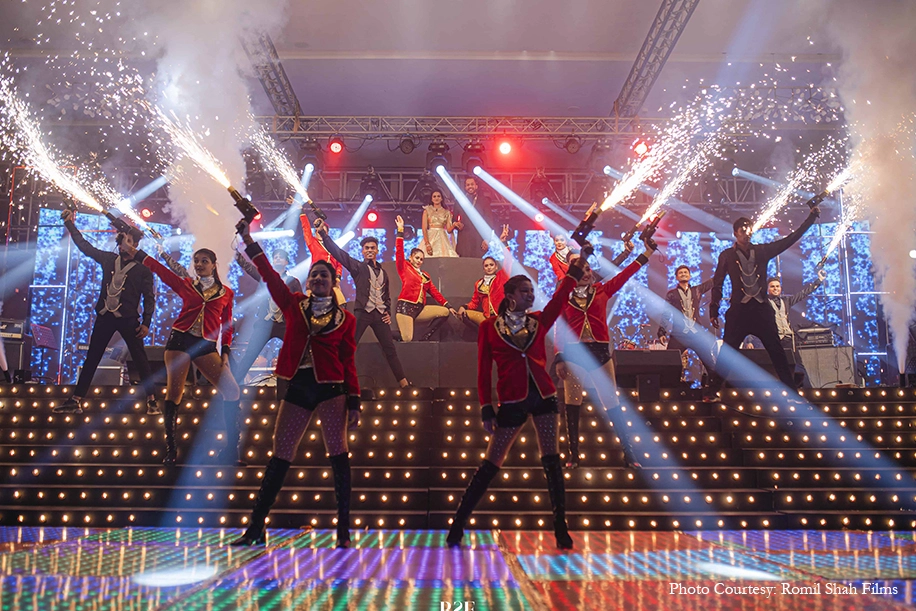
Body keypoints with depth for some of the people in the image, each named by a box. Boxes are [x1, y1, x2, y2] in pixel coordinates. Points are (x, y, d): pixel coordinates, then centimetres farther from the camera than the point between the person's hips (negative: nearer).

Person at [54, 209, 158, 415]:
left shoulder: (143, 269, -3)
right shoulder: (109, 259, 9)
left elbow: (149, 298, -3)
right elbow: (85, 246, 17)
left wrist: (146, 323, -10)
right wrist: (69, 224, 16)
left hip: (128, 319, -4)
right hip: (105, 317, 5)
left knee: (140, 359, -3)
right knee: (91, 358, 9)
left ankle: (151, 400, 2)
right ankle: (75, 400, 14)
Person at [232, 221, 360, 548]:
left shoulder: (345, 319, 6)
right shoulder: (294, 305, 11)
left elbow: (348, 363, 5)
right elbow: (270, 275, 7)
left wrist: (354, 403, -1)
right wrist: (249, 240, 3)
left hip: (330, 388, -2)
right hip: (298, 387, 2)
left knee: (338, 454, -6)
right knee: (279, 457, 4)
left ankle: (343, 530, 1)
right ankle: (256, 527, 12)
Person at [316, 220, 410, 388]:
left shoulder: (383, 272, 17)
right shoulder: (358, 267, 4)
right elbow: (338, 252, -8)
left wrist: (388, 312, 10)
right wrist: (323, 233, -18)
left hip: (380, 314, 4)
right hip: (363, 312, -4)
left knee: (390, 350, 7)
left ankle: (404, 384, 13)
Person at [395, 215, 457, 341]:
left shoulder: (425, 275, 19)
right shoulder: (404, 268, 4)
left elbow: (434, 292, 19)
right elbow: (399, 252, -9)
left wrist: (448, 305, 13)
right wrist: (400, 230, -13)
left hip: (420, 309, 7)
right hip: (405, 307, -7)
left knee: (445, 312, -4)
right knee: (407, 339, -21)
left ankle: (424, 339, -1)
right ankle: (401, 336, 17)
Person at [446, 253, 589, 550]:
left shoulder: (539, 321, 10)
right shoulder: (489, 327, 1)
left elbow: (561, 295, 2)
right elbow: (484, 371, 0)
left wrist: (578, 264, -3)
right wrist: (486, 409, -4)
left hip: (543, 395, 3)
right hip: (512, 401, -3)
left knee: (552, 462, 0)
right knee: (491, 464, 1)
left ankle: (561, 529, 7)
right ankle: (457, 525, 12)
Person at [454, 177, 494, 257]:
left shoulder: (484, 200, 7)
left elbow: (489, 220, 3)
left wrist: (487, 239, -6)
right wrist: (457, 224, -7)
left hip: (479, 241, -2)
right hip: (464, 240, 2)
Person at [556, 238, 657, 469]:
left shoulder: (601, 290, 9)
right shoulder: (565, 297, 4)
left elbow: (625, 274, 5)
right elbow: (560, 330, 2)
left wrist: (647, 252, 2)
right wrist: (560, 359, -3)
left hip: (600, 352, 1)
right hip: (573, 353, -1)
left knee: (612, 404, 2)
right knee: (572, 406, 2)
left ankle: (628, 452, 8)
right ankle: (573, 455, 11)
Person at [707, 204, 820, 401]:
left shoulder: (762, 251, 12)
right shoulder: (727, 255, 5)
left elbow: (790, 239, 14)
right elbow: (717, 283, 5)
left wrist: (812, 217, 11)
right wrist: (714, 311, 0)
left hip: (761, 309, 3)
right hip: (739, 310, -2)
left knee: (777, 352, 3)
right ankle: (711, 392, 2)